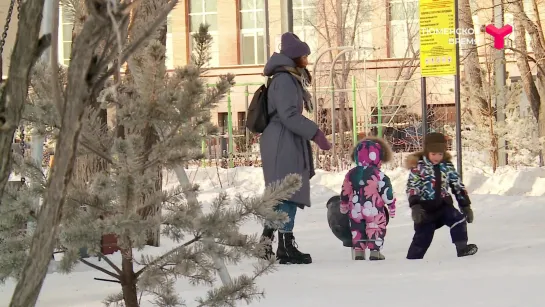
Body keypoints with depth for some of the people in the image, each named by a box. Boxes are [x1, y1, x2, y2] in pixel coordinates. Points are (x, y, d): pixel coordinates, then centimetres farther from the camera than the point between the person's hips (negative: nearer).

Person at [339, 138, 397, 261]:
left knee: (357, 230, 16)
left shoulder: (350, 174, 5)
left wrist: (344, 207, 25)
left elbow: (344, 193, 12)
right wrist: (391, 205, 4)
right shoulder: (378, 174, -11)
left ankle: (358, 252, 13)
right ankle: (375, 252, 5)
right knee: (376, 230, 7)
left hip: (356, 210, 4)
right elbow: (386, 192, -9)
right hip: (374, 211, -4)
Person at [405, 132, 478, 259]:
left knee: (459, 220, -21)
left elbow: (459, 187, 10)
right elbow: (412, 188, -14)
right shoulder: (418, 167, -8)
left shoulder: (447, 166, 5)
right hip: (426, 208, -3)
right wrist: (415, 206, -27)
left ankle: (462, 248, -17)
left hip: (443, 204, 3)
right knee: (423, 237, -2)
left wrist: (466, 206, 7)